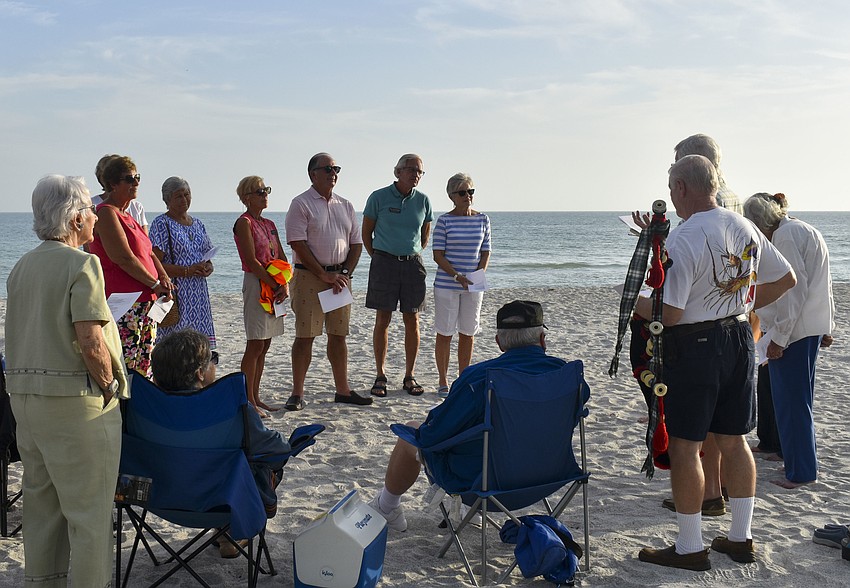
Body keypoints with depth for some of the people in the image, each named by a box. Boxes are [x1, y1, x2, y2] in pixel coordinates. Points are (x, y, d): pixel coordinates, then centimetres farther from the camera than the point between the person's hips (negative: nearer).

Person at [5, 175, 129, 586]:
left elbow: (17, 336, 13)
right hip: (74, 398, -8)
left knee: (41, 502, 18)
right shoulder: (81, 264, -14)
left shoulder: (22, 266, 10)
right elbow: (91, 341, -21)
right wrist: (109, 385, -8)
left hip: (24, 395, 8)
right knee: (88, 509, 1)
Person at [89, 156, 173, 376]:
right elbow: (124, 259, -16)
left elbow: (148, 253, 21)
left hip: (145, 302, 10)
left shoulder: (128, 215, 21)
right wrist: (155, 284, -10)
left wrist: (165, 278, 4)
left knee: (144, 370, 10)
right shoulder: (106, 213, -8)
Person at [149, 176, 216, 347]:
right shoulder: (161, 224, -3)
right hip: (174, 293, -6)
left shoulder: (197, 224, 18)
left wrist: (208, 268, -1)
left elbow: (207, 259, 23)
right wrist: (187, 271, -19)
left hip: (199, 295, 7)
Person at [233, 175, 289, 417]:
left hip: (275, 286, 8)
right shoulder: (244, 223, -7)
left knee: (264, 345, 10)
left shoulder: (269, 224, 16)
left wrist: (285, 284, -5)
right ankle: (248, 400, -1)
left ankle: (255, 397, 17)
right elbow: (252, 261, -15)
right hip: (256, 284, -8)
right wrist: (275, 285, -15)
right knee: (255, 344, -6)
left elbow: (282, 258, 12)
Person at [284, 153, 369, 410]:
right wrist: (324, 275, -14)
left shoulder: (345, 205, 14)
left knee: (338, 335, 10)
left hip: (340, 277, 5)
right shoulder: (301, 204, -4)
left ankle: (343, 390, 17)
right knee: (305, 336, -3)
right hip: (309, 276, -5)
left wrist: (345, 273, -2)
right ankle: (297, 393, 4)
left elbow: (356, 243, 13)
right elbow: (298, 244, -12)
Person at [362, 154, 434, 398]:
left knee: (412, 321, 3)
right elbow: (366, 233, 5)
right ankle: (380, 376, 10)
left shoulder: (423, 201, 5)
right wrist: (379, 259, 8)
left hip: (413, 264, 3)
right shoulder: (379, 197, -3)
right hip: (384, 263, -2)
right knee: (383, 320, 1)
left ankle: (409, 377, 12)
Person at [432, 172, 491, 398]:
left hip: (473, 286, 3)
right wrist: (457, 276, -18)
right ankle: (443, 382, 15)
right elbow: (438, 255, -7)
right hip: (446, 285, -3)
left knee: (468, 333, 11)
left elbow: (485, 252, 9)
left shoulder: (482, 219, 5)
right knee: (445, 333, 3)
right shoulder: (444, 221, -6)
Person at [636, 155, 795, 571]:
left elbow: (669, 314, -22)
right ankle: (741, 538, 26)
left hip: (694, 346, -8)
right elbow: (785, 279, 15)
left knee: (683, 446, 2)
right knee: (734, 441, 16)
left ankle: (690, 549, 11)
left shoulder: (682, 240, -20)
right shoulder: (745, 228, 4)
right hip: (740, 339, 8)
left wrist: (637, 304, -2)